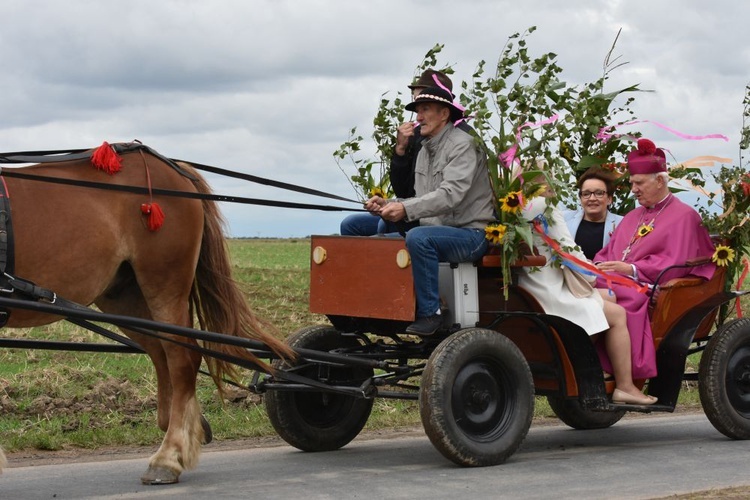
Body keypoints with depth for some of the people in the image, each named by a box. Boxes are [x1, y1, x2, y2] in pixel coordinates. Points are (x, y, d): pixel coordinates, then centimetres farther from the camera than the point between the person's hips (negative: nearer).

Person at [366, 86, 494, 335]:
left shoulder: (463, 145, -10)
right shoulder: (424, 151, 18)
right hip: (438, 230, 9)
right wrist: (388, 205, -4)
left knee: (418, 237, -34)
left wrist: (406, 209, -33)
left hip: (471, 233, -9)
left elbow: (450, 195, -25)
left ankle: (430, 313, -27)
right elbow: (420, 201, 15)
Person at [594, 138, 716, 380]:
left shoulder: (683, 216, 5)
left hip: (649, 289, -7)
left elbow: (677, 265, -7)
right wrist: (598, 266, 0)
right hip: (618, 282, 7)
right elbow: (608, 252, 25)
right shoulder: (633, 216, 30)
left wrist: (632, 269, -16)